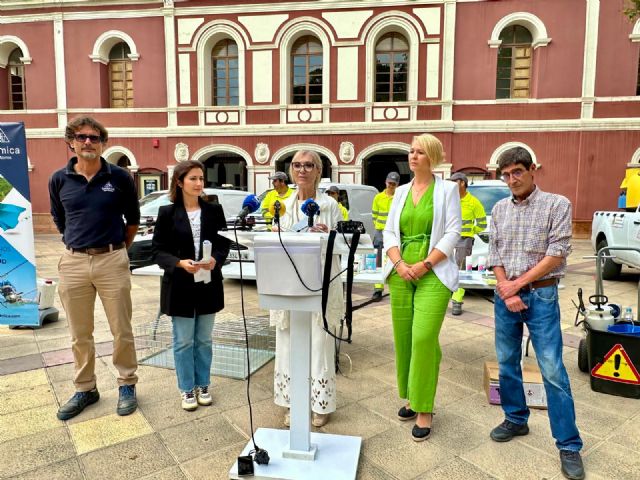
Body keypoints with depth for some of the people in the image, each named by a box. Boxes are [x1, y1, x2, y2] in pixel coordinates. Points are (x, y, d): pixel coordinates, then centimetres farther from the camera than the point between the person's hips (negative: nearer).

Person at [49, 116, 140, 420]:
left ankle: (127, 385, 23)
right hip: (73, 262, 2)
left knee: (122, 330, 6)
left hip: (112, 261, -2)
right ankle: (85, 389, 28)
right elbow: (59, 221, 18)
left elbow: (133, 219, 10)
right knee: (80, 335, 12)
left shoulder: (120, 178, -2)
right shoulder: (59, 180, 3)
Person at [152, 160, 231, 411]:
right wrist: (179, 263, -21)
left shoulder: (214, 210, 2)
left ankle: (202, 385, 30)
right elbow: (158, 250, -4)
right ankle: (187, 389, 25)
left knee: (204, 340, 14)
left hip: (208, 284, 2)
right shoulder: (167, 213, -4)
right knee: (183, 341, 8)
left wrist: (215, 260, -18)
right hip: (180, 286, -2)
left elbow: (224, 244, 3)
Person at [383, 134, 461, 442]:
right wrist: (399, 263, -7)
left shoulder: (447, 189, 2)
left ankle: (424, 409, 4)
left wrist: (425, 264, -13)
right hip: (401, 273, 5)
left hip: (433, 274, -4)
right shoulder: (401, 191, 14)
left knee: (424, 338, -11)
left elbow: (452, 233, -5)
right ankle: (411, 398, 26)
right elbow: (389, 232, 10)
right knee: (402, 337, 7)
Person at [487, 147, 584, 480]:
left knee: (552, 371, -2)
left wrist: (518, 284, -11)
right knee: (507, 363, 12)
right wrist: (505, 290, -7)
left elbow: (557, 254, -10)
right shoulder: (499, 210, 8)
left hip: (541, 295, -4)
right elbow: (494, 254, 6)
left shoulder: (557, 204, -4)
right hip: (505, 295, 4)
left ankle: (568, 446, 9)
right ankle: (516, 419, 30)